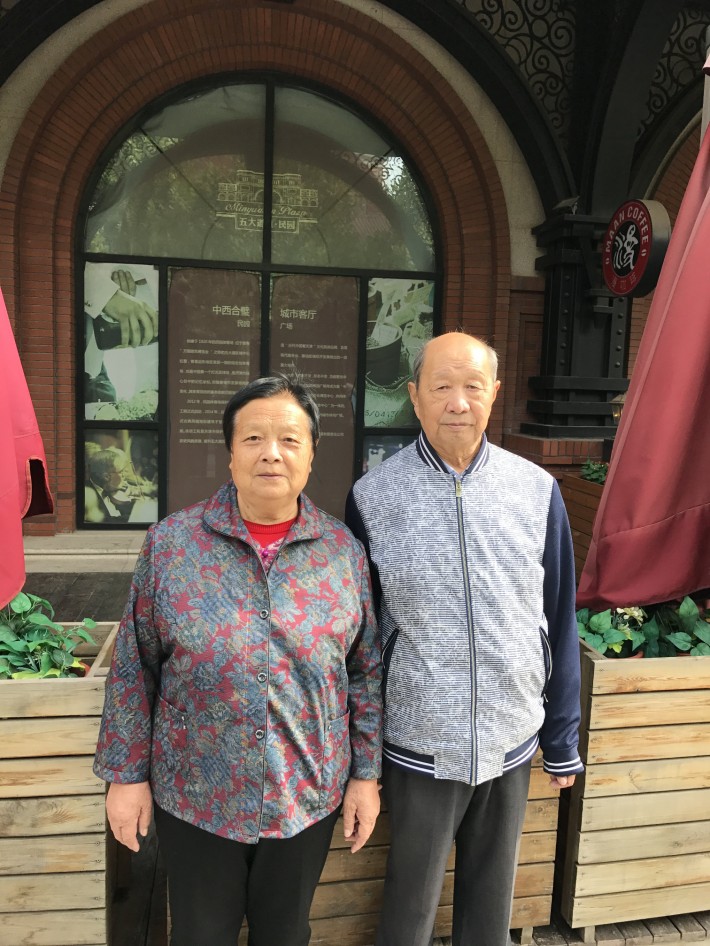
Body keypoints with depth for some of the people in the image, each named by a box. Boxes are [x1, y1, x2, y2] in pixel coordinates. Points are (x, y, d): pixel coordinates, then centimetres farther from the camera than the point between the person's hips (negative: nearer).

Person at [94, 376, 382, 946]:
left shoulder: (344, 550, -6)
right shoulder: (171, 543, -10)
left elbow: (367, 672, 1)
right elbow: (134, 668, -3)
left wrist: (366, 773, 2)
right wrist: (126, 772, -1)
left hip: (309, 799, 1)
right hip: (194, 800, -1)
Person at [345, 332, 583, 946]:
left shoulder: (537, 491, -6)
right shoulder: (373, 497, -10)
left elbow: (560, 621, 2)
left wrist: (562, 740, 7)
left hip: (512, 744, 2)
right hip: (418, 748, -1)